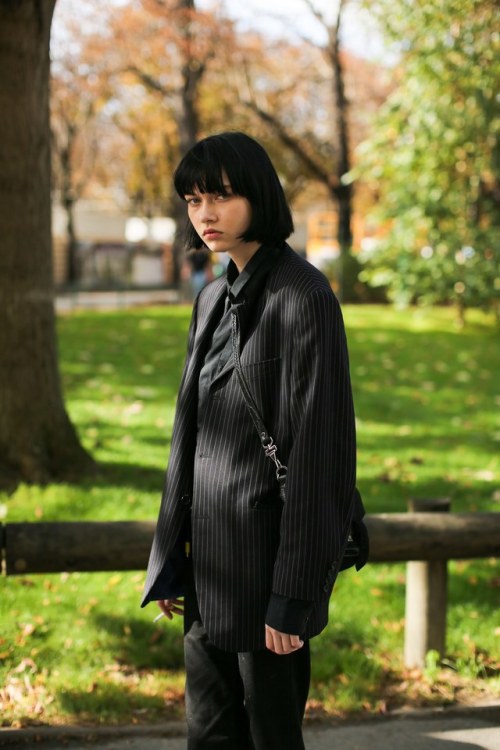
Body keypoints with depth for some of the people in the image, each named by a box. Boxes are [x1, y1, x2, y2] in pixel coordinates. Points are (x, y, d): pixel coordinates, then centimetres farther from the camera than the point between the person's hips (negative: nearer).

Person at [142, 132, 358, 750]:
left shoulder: (301, 296, -14)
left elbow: (315, 447, -18)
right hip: (211, 558, 8)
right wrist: (169, 560, 14)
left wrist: (293, 593, -20)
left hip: (267, 553, -8)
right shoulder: (214, 299, 12)